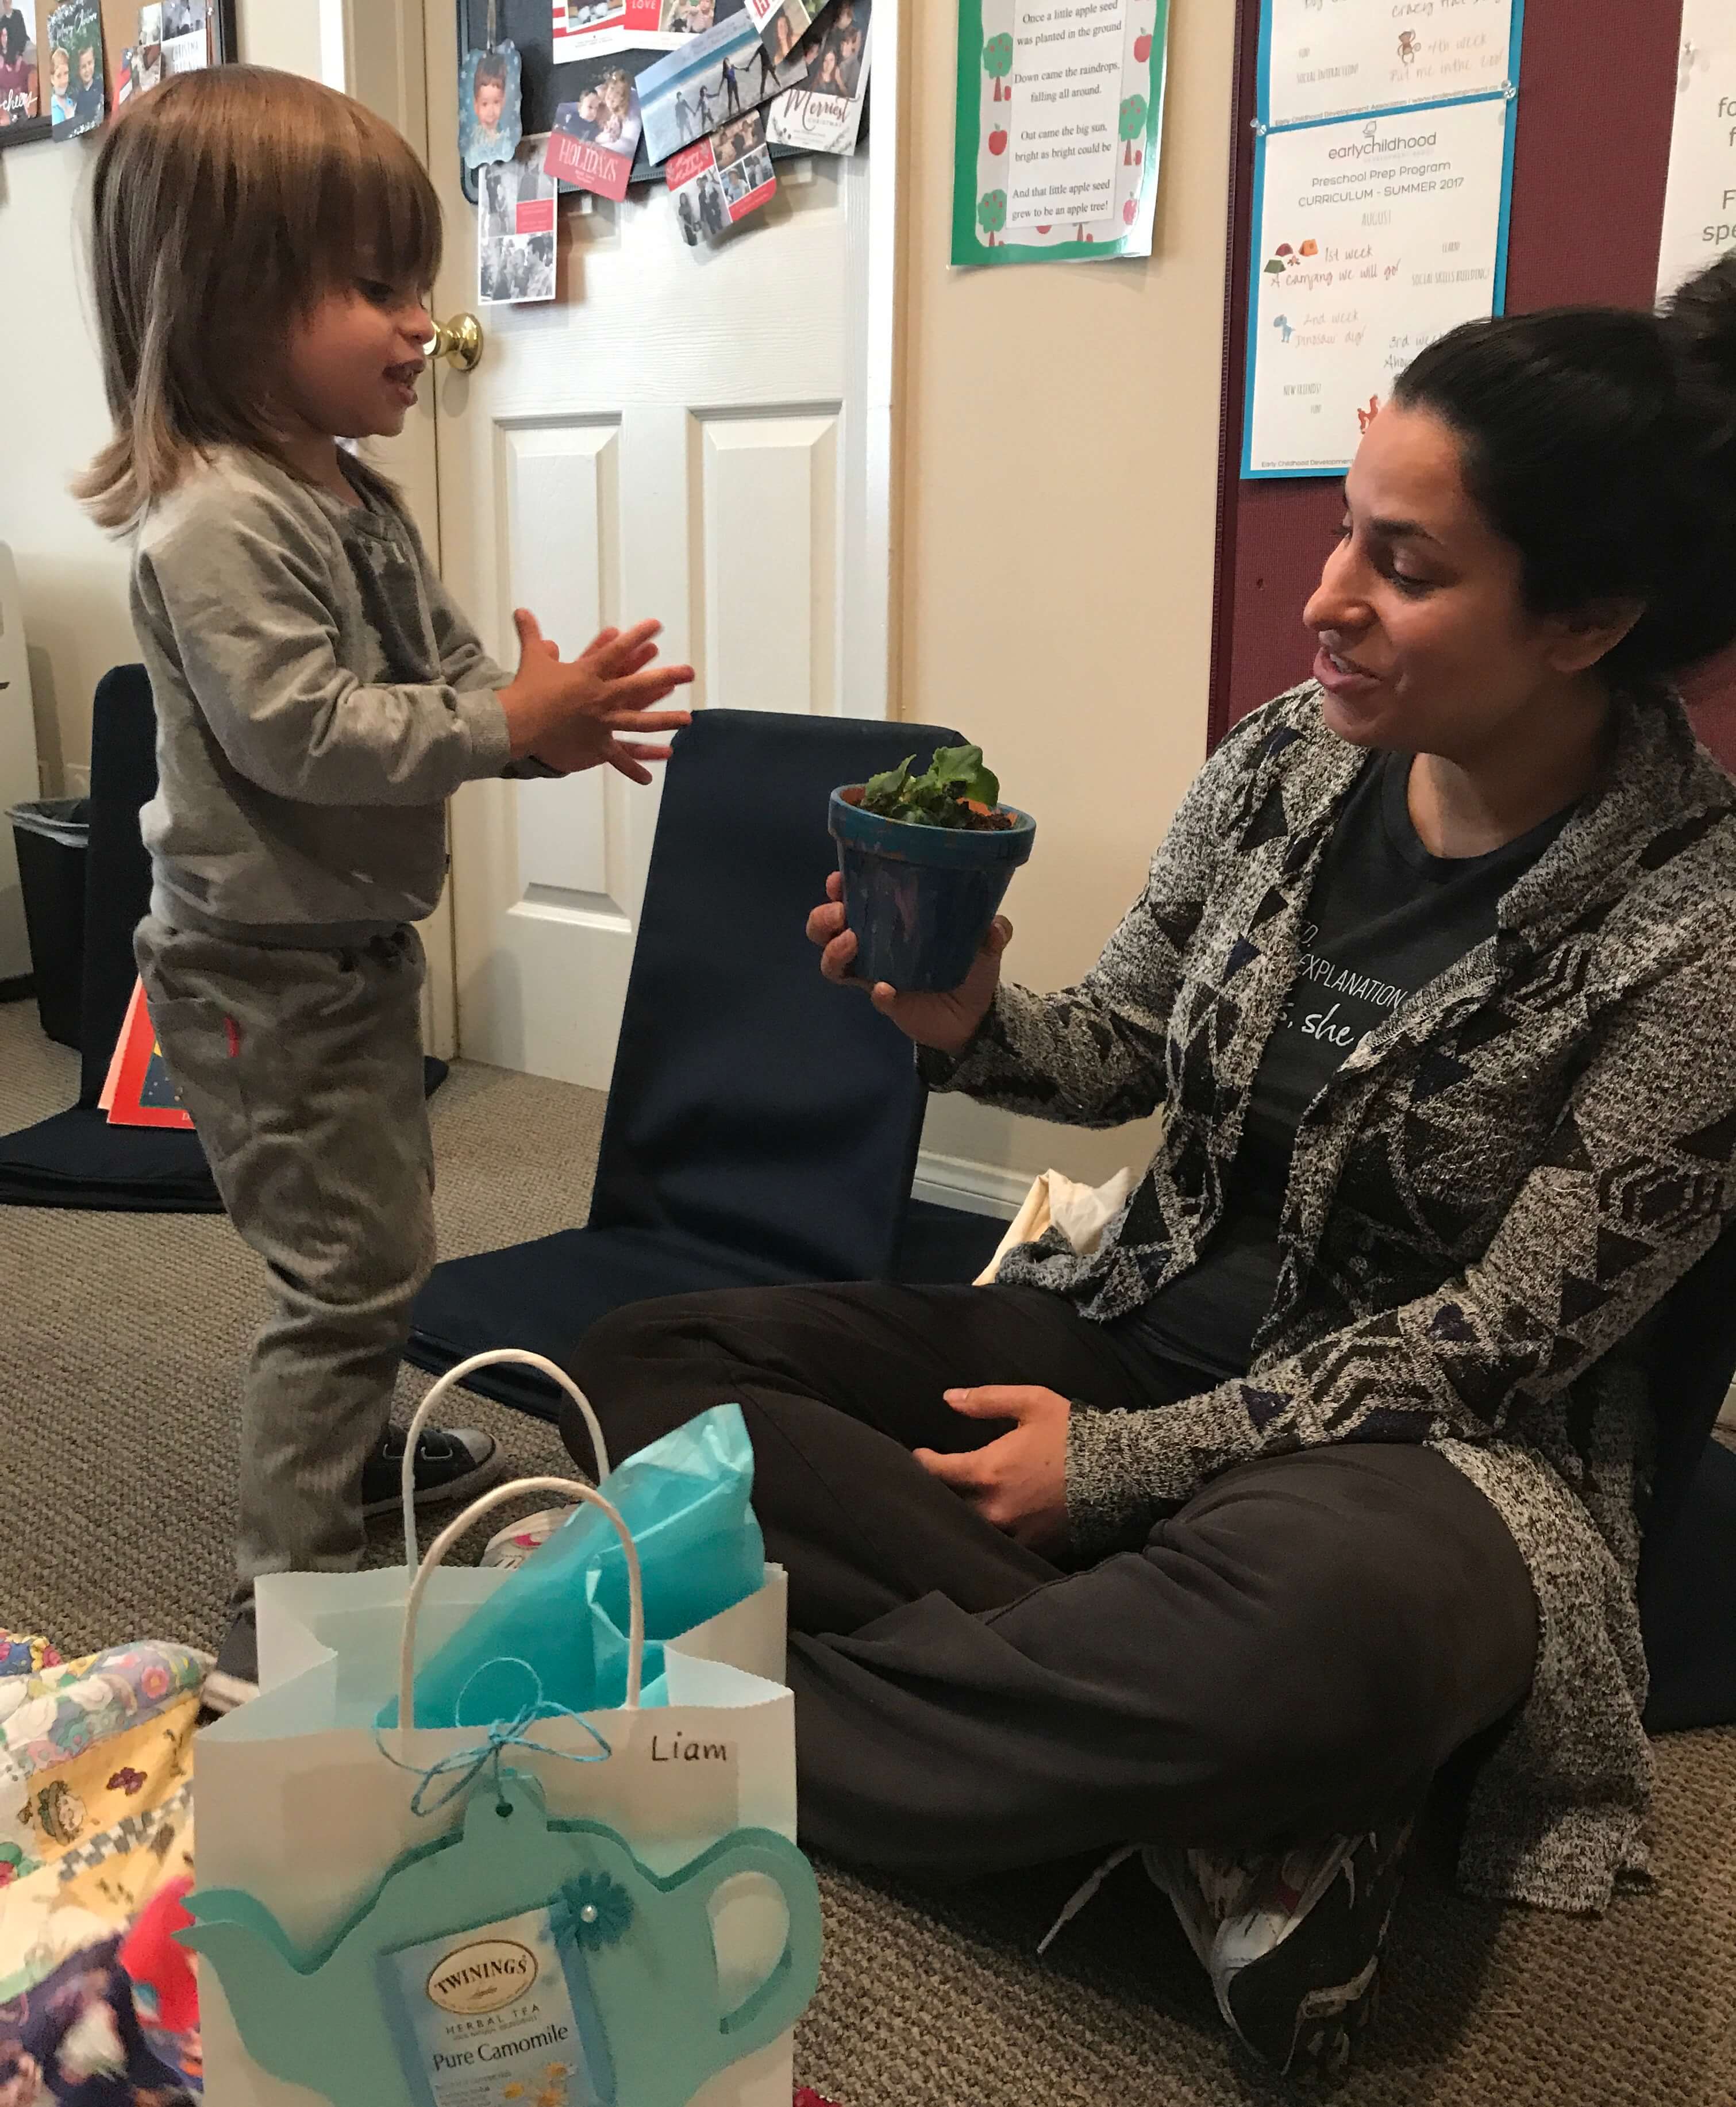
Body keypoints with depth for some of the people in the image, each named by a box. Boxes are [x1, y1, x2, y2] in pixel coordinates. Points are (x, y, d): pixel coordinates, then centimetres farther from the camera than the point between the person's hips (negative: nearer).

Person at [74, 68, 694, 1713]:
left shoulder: (360, 499, 9)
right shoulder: (214, 522, -22)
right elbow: (299, 731, -29)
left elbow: (445, 668, 12)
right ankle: (280, 1613, 7)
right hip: (262, 970, -10)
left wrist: (551, 716, -8)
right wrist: (508, 725, -27)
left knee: (369, 1238, 24)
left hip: (357, 945, 10)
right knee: (352, 1262, -6)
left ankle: (349, 1450, 46)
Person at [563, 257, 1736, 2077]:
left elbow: (1501, 1334, -14)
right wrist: (967, 1027, -14)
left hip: (1417, 1445, -5)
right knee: (642, 1365, -9)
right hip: (1143, 1331, 6)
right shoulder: (1281, 769, -3)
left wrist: (1125, 1463, -15)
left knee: (1326, 1617, -43)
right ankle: (1232, 1806, -16)